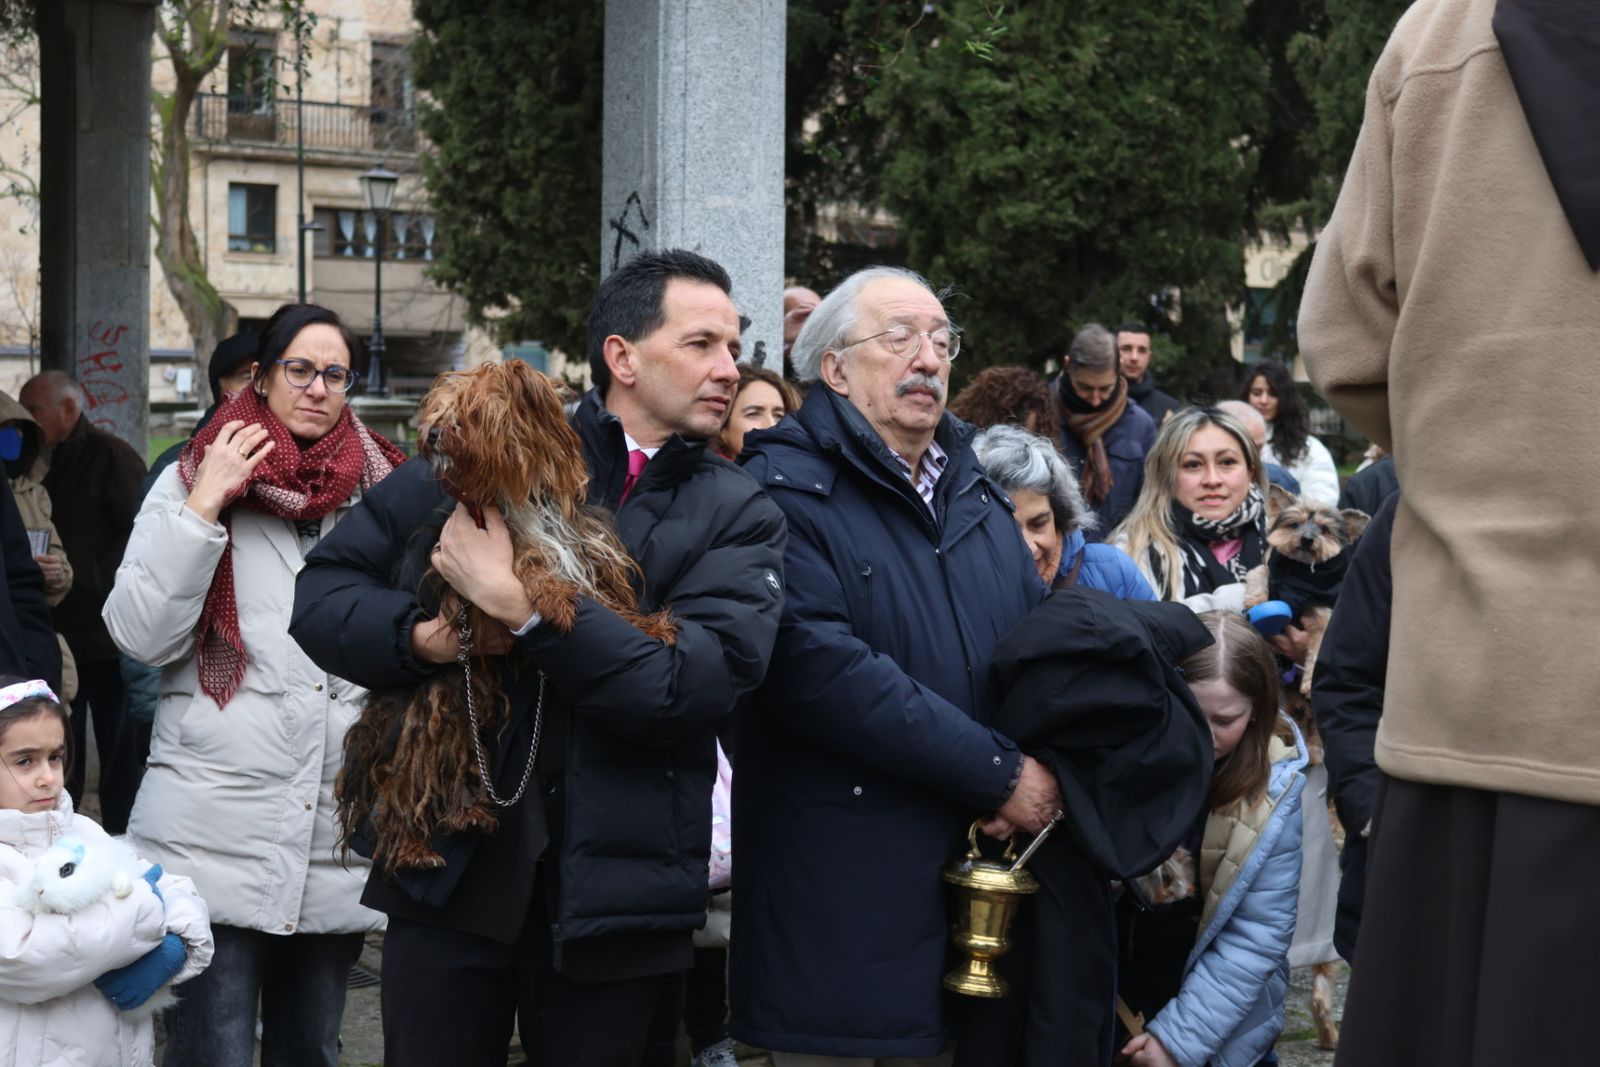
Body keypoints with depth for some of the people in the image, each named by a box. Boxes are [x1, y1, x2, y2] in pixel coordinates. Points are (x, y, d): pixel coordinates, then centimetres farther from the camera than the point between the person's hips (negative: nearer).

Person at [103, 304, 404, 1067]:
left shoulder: (381, 492, 10)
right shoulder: (194, 480, 3)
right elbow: (142, 636, -8)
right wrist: (203, 507, -12)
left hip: (338, 834, 3)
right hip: (218, 834, -3)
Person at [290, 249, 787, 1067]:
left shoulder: (740, 516, 2)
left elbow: (697, 685, -15)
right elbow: (325, 589, 6)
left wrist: (520, 605, -20)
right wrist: (421, 637, -15)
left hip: (614, 886, 0)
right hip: (450, 862, 0)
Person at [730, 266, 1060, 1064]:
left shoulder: (974, 491, 16)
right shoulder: (786, 489, -9)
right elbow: (820, 668, -22)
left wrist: (1043, 772, -6)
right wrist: (998, 774, -18)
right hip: (846, 910, -7)